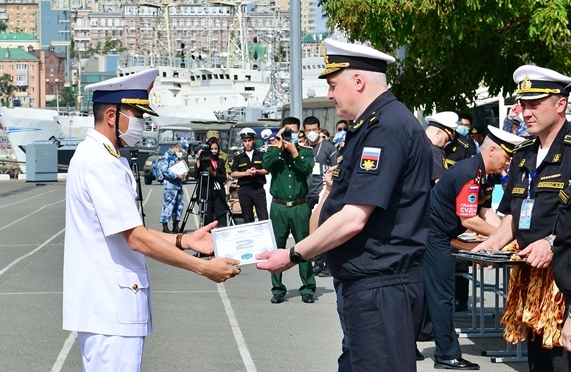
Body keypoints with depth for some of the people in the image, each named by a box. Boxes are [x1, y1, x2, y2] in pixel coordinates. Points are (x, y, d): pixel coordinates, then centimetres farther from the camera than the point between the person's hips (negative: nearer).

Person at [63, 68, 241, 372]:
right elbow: (136, 239, -21)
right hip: (110, 308, -11)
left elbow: (128, 232, 17)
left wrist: (183, 240, 6)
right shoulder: (99, 162, -17)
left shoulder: (102, 157, 16)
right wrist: (204, 268, -18)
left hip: (111, 303, 11)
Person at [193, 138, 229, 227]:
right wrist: (198, 160, -12)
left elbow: (224, 178, 6)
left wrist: (214, 173, -11)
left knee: (222, 220, -7)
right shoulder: (202, 161, 4)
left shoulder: (220, 162, 14)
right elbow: (196, 175, -9)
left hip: (218, 193, 2)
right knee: (207, 219, -5)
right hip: (206, 193, -2)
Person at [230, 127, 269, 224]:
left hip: (259, 189, -1)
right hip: (244, 190, 1)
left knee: (264, 217, -6)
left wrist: (257, 171, -16)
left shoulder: (261, 155, 6)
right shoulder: (238, 157, 8)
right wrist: (245, 173, -15)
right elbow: (233, 174, 2)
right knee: (247, 218, 6)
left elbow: (267, 170, 3)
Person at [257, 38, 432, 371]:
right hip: (372, 280, 11)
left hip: (380, 285, -11)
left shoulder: (386, 127, -18)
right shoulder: (376, 124, 16)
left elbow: (354, 219, -21)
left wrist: (293, 255, -13)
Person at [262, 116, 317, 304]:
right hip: (278, 206, 1)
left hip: (300, 207, -1)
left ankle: (308, 289, 7)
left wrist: (294, 152, -14)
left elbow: (307, 169, -10)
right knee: (277, 248, 2)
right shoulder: (275, 149, 9)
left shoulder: (306, 151, 8)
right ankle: (277, 289, 10)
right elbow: (266, 164, -11)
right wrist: (278, 144, -9)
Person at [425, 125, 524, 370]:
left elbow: (486, 212, 7)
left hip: (438, 235, 10)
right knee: (442, 294, -5)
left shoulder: (485, 176, 7)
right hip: (434, 235, -10)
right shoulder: (469, 174, -24)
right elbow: (469, 220, -24)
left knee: (432, 292, 14)